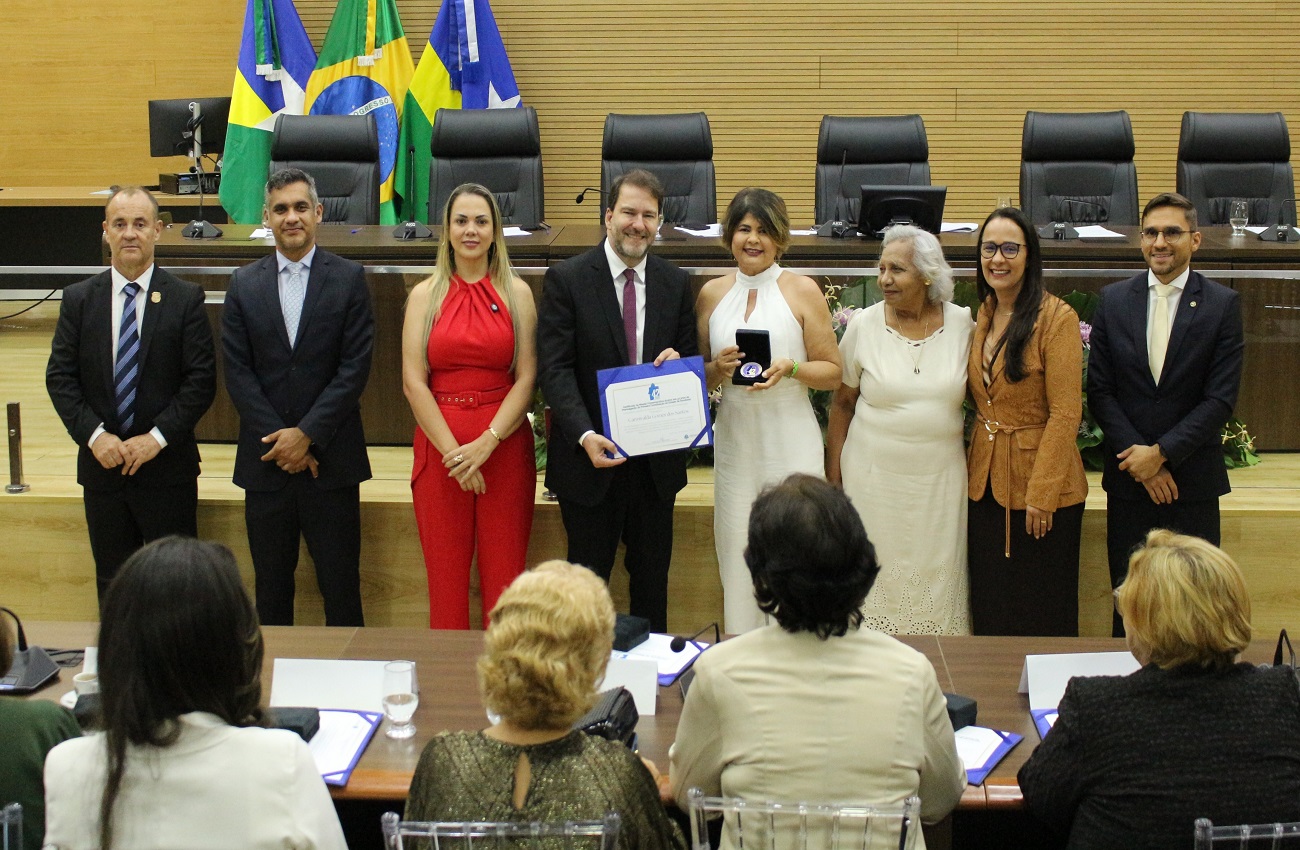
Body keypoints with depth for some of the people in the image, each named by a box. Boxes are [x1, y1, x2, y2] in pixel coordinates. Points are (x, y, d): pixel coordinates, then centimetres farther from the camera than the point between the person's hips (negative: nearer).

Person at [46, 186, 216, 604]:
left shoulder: (186, 298, -3)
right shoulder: (79, 298, 4)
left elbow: (201, 380, -7)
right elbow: (59, 377, 1)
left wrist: (158, 437, -15)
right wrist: (94, 435, -12)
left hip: (167, 465, -2)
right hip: (101, 463, 2)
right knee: (112, 581, 12)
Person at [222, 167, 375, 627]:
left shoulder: (348, 279, 1)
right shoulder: (244, 284, 7)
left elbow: (355, 367, -6)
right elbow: (237, 372, 1)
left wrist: (307, 434, -13)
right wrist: (280, 440, -9)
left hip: (331, 457, -2)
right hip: (264, 462, 2)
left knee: (340, 585, 2)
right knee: (271, 586, 10)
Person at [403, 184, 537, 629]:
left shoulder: (516, 292, 5)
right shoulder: (425, 295, 6)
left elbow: (527, 377, -1)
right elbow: (413, 381, -1)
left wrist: (486, 443, -12)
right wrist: (453, 451, -10)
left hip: (504, 443, 0)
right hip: (439, 444, 0)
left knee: (504, 577, 2)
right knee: (445, 576, 3)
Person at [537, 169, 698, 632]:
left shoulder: (675, 283, 6)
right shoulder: (566, 279, -6)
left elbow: (690, 360, 12)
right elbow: (555, 369, -12)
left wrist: (678, 362, -14)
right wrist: (585, 434, -25)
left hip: (657, 460, 3)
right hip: (592, 455, -3)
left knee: (652, 575, 13)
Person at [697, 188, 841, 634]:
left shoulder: (802, 290, 0)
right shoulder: (712, 294, 9)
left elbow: (832, 372, 2)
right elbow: (698, 376, 17)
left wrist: (790, 368, -16)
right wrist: (718, 368, -5)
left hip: (791, 437, -3)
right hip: (734, 440, 3)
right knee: (737, 557, 4)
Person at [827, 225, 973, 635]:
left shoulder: (963, 324, 0)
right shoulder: (864, 325, -2)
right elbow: (841, 403, 4)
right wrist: (833, 476, 3)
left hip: (940, 477, 1)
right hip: (874, 475, -1)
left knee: (937, 582, 5)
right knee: (876, 582, 3)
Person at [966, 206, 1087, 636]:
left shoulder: (1056, 318, -13)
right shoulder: (982, 316, 8)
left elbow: (1065, 414, -16)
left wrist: (1041, 495, -18)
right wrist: (974, 472, 6)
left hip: (1041, 487, -6)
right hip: (985, 484, 6)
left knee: (1042, 616, 5)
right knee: (990, 614, 13)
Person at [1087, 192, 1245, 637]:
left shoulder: (1223, 305, -2)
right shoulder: (1113, 300, 4)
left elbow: (1220, 398, -7)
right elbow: (1099, 390, 1)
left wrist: (1161, 452, -14)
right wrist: (1138, 457, -10)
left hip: (1193, 479, -2)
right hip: (1128, 479, 2)